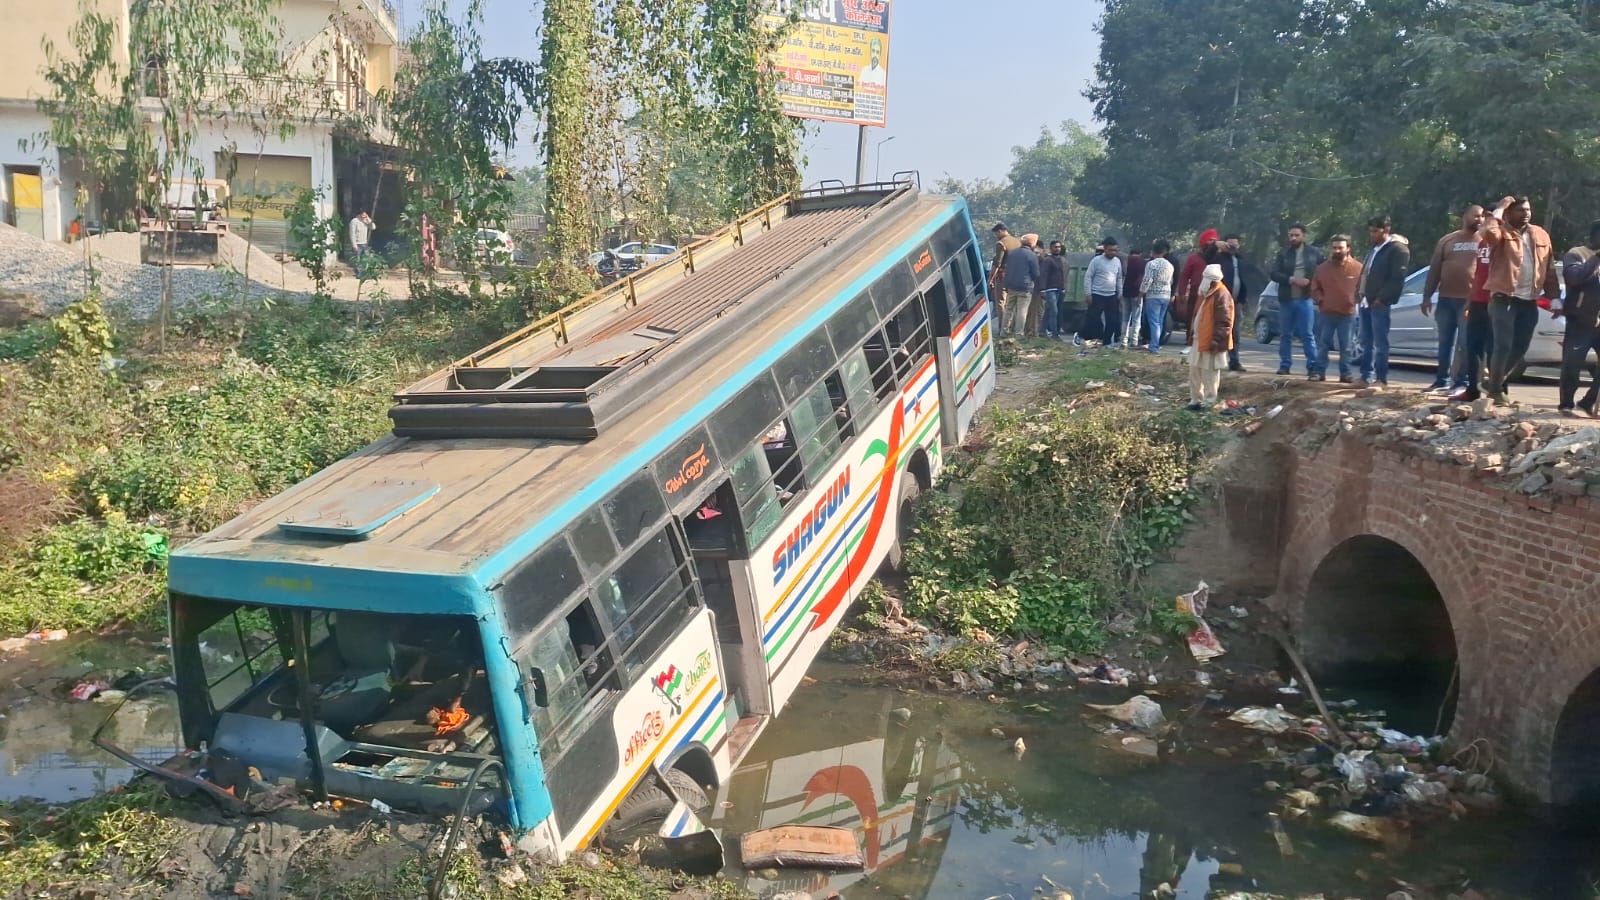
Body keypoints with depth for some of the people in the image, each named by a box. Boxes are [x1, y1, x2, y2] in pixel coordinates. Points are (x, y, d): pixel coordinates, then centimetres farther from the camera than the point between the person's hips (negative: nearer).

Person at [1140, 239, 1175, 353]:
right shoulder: (1169, 265, 10)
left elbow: (1146, 281, -15)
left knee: (1154, 322, -6)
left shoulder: (1151, 264, -11)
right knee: (1160, 321, 12)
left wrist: (1140, 295, -8)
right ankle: (1156, 344, 17)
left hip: (1153, 296, -6)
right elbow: (1170, 282, 16)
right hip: (1166, 296, 6)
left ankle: (1154, 347, -10)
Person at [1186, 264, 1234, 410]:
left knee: (1209, 375, -2)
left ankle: (1209, 402, 7)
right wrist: (1192, 335, 21)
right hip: (1199, 340, 10)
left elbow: (1224, 322, -20)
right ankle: (1196, 400, 25)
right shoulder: (1204, 293, 13)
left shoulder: (1221, 295, -16)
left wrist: (1216, 341, -24)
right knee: (1195, 372, 15)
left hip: (1210, 343, -10)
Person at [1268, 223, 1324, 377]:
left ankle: (1313, 366, -4)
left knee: (1307, 334, -5)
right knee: (1285, 335, 9)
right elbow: (1274, 274, -3)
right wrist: (1291, 279, -15)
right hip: (1286, 299, 3)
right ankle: (1285, 365, 17)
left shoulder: (1314, 253, 2)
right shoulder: (1283, 254, 5)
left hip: (1305, 300, -2)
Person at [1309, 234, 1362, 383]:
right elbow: (1314, 288, 11)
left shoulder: (1357, 267, -2)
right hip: (1326, 313, 2)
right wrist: (1321, 300, -2)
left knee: (1346, 347, 4)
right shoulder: (1322, 268, 4)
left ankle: (1345, 374, 9)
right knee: (1323, 345, 4)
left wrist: (1354, 300, -5)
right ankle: (1319, 372, 9)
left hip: (1347, 314, -1)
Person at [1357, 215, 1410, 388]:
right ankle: (1366, 375, 17)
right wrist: (1360, 292, 12)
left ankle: (1381, 379, -4)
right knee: (1366, 342, 11)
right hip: (1366, 302, 9)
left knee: (1380, 343, -6)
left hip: (1380, 303, -9)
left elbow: (1397, 278, -14)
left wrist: (1381, 298, -17)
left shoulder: (1398, 248, -7)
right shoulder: (1375, 249, 21)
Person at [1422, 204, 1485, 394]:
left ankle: (1462, 382, 3)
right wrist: (1427, 296, 4)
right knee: (1445, 342, 8)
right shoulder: (1447, 241, 10)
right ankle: (1441, 380, 15)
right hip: (1446, 299, 3)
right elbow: (1434, 269, 10)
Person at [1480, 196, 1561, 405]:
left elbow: (1549, 269, 14)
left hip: (1529, 302, 6)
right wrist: (1499, 209, -18)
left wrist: (1554, 298, 10)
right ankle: (1495, 388, 1)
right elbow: (1486, 232, -31)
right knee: (1503, 345, -11)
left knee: (1520, 348, 7)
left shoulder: (1541, 235, 12)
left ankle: (1497, 382, 24)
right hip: (1504, 299, -6)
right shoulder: (1501, 232, -4)